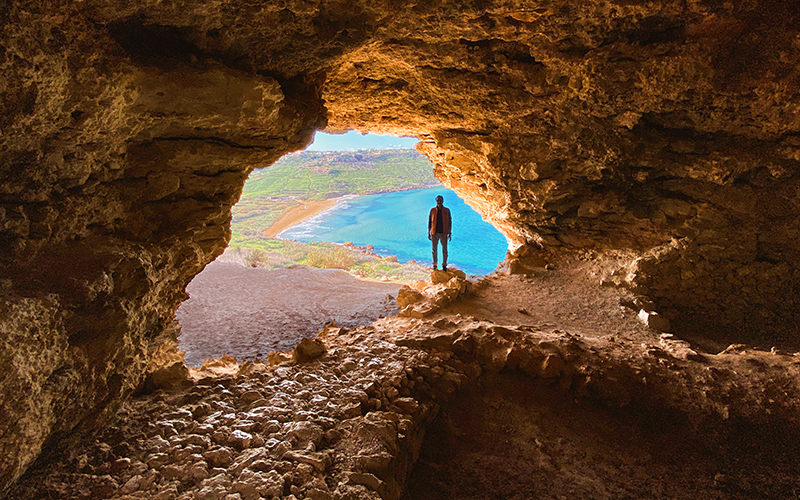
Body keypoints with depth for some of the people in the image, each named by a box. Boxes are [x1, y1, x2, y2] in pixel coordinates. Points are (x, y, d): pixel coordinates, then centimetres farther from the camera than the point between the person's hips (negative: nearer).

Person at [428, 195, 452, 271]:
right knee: (434, 250, 6)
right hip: (434, 233, 1)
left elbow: (449, 222, 4)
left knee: (444, 250, 2)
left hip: (444, 234, 0)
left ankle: (444, 265, 17)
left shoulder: (447, 210, 0)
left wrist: (450, 234, 1)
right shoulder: (432, 210, 1)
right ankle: (434, 265, 21)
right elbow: (429, 222, 6)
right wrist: (429, 233, 2)